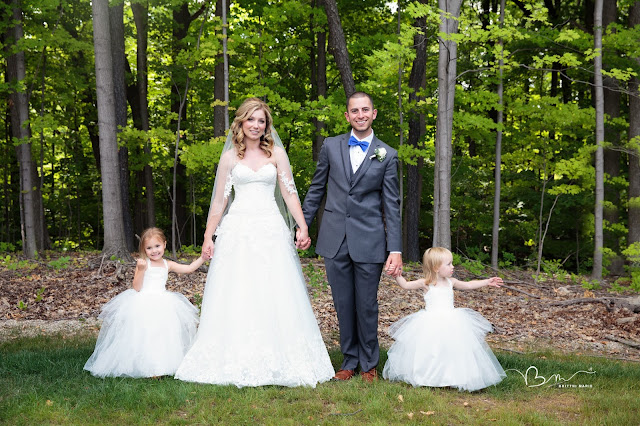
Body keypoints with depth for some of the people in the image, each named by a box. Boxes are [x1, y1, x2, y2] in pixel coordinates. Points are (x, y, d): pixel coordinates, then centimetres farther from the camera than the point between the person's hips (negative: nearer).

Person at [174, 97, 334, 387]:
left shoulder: (276, 153, 8)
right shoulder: (230, 157, 8)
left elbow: (289, 192, 5)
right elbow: (220, 201, 10)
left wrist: (302, 226, -6)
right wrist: (208, 237, 7)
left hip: (271, 231, 0)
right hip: (238, 230, 0)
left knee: (275, 296, -2)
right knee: (236, 296, 0)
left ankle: (276, 360, 6)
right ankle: (237, 361, 8)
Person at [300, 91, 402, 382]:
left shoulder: (387, 155, 3)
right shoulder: (331, 146, 7)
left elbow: (392, 206, 1)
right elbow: (316, 190, 13)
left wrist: (395, 250, -5)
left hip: (369, 241, -1)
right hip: (335, 239, 2)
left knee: (367, 306, 5)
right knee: (343, 304, 9)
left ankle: (369, 364, 23)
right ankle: (349, 361, 24)